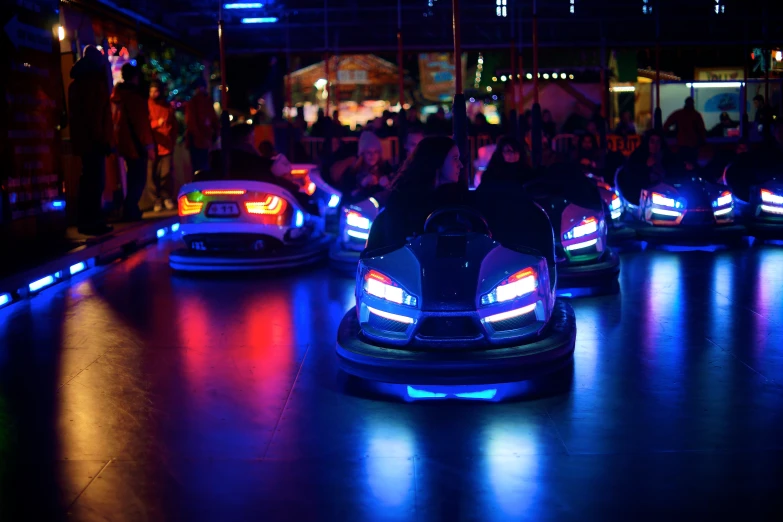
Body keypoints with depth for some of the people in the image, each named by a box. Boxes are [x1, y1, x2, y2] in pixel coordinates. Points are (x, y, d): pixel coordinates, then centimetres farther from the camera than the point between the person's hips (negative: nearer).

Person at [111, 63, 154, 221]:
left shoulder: (118, 94, 13)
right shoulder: (134, 95, -14)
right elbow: (141, 122, -18)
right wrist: (149, 145, -16)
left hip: (124, 143, 9)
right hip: (135, 144, -9)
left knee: (133, 178, 18)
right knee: (138, 180, -5)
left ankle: (130, 211, 22)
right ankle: (130, 212, -8)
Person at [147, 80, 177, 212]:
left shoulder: (168, 107, 10)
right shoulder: (146, 106, 2)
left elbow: (174, 126, 18)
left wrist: (172, 142, 8)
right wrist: (156, 123, -17)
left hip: (166, 146, 1)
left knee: (166, 174, -4)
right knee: (152, 175, -4)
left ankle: (167, 198, 10)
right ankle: (157, 200, 5)